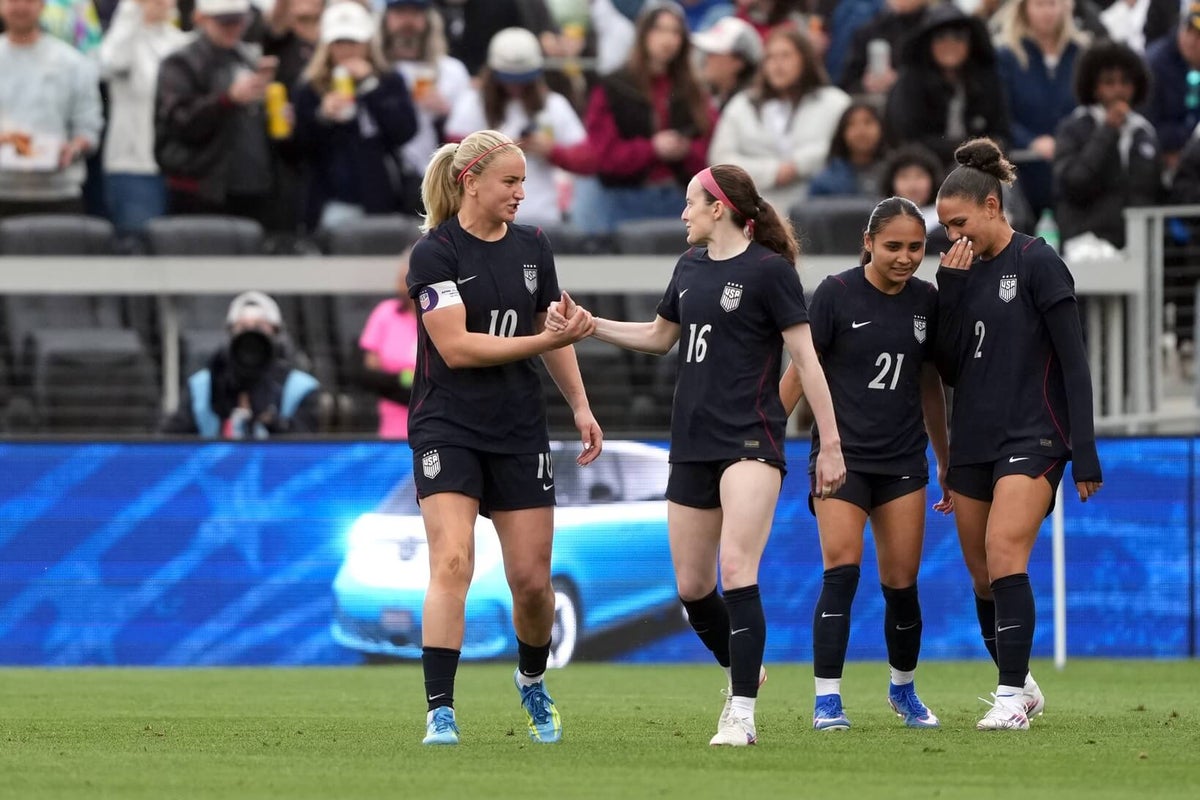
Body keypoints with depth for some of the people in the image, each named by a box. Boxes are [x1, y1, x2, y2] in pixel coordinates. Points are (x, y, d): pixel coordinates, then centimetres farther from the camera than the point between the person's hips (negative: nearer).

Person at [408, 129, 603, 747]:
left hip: (519, 430, 5)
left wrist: (580, 406, 14)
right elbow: (456, 347, -19)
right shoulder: (435, 253, -11)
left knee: (532, 580, 5)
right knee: (452, 564, -19)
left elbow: (554, 332, 21)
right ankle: (440, 713, -19)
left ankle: (532, 682, 34)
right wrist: (545, 340, -21)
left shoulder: (531, 247, 8)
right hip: (448, 430, -5)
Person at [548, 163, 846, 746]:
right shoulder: (692, 266, 14)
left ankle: (741, 715, -17)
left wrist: (830, 444, -9)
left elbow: (805, 357, -7)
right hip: (692, 445, 8)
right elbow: (659, 336, 30)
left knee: (737, 572, -18)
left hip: (750, 440, -8)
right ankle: (744, 671, 34)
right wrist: (587, 325, 20)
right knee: (692, 587, 9)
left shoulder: (768, 269, -7)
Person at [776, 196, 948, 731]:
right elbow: (799, 371, -3)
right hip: (842, 455, -4)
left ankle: (903, 688, 26)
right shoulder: (836, 294, -7)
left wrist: (945, 462, 21)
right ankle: (827, 700, -14)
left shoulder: (925, 301, 6)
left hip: (903, 460, 4)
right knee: (841, 569, -17)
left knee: (900, 582, 3)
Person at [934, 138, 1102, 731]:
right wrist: (951, 288, -3)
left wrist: (1085, 454, -13)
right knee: (982, 576, 8)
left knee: (1004, 554, -22)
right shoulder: (964, 271, 11)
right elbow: (948, 368, 7)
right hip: (973, 438, 7)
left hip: (1032, 437, -7)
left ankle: (1013, 695, -22)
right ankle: (1021, 689, 25)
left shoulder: (1037, 263, -7)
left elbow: (1074, 363, -9)